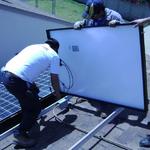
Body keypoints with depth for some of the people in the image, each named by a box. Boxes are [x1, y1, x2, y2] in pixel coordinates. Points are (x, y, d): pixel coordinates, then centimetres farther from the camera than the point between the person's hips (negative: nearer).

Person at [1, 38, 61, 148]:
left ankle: (29, 119, 47)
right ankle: (20, 134, 17)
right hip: (17, 81, -8)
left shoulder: (34, 46, 26)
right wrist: (57, 93, 32)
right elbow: (54, 79, 12)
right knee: (35, 108, 11)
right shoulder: (54, 55, 8)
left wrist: (32, 86, 45)